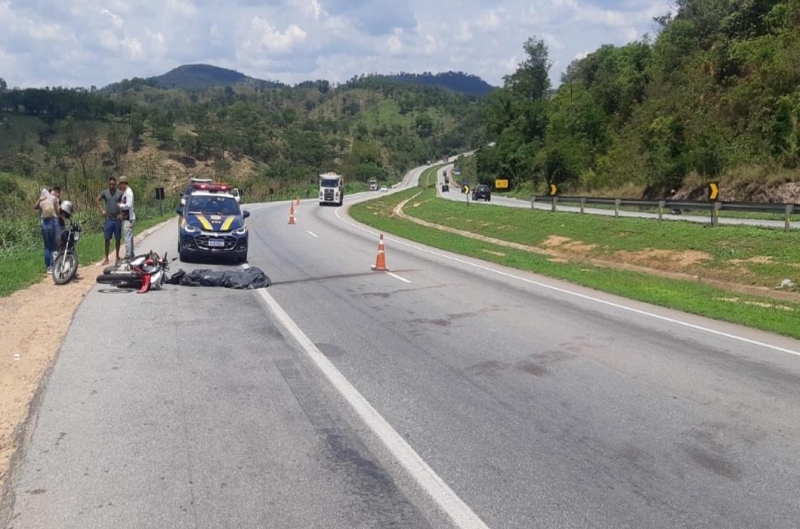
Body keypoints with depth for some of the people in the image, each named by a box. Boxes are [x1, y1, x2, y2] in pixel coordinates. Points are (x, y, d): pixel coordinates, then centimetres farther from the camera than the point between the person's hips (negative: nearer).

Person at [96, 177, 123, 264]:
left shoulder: (120, 193, -1)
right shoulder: (105, 192, 1)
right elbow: (97, 200, 8)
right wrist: (102, 210, -1)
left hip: (117, 219, 0)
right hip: (108, 219, 0)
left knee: (117, 238, 7)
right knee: (107, 238, 1)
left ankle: (117, 256, 19)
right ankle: (106, 258, 6)